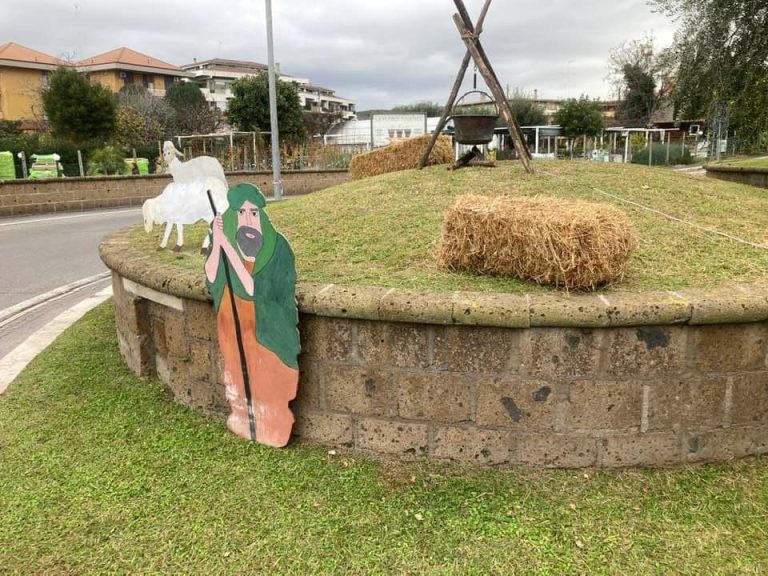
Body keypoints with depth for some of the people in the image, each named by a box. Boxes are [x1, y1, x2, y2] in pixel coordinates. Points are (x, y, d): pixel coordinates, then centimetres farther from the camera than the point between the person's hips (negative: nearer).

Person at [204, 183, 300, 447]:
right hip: (233, 324, 5)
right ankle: (243, 422, 43)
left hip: (264, 327, -4)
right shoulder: (225, 238, -7)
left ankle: (271, 429, 30)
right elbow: (211, 278, -15)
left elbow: (253, 287, -28)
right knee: (239, 375, 21)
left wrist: (228, 247, -32)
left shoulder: (276, 247, -21)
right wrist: (217, 242, -28)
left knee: (268, 381, 8)